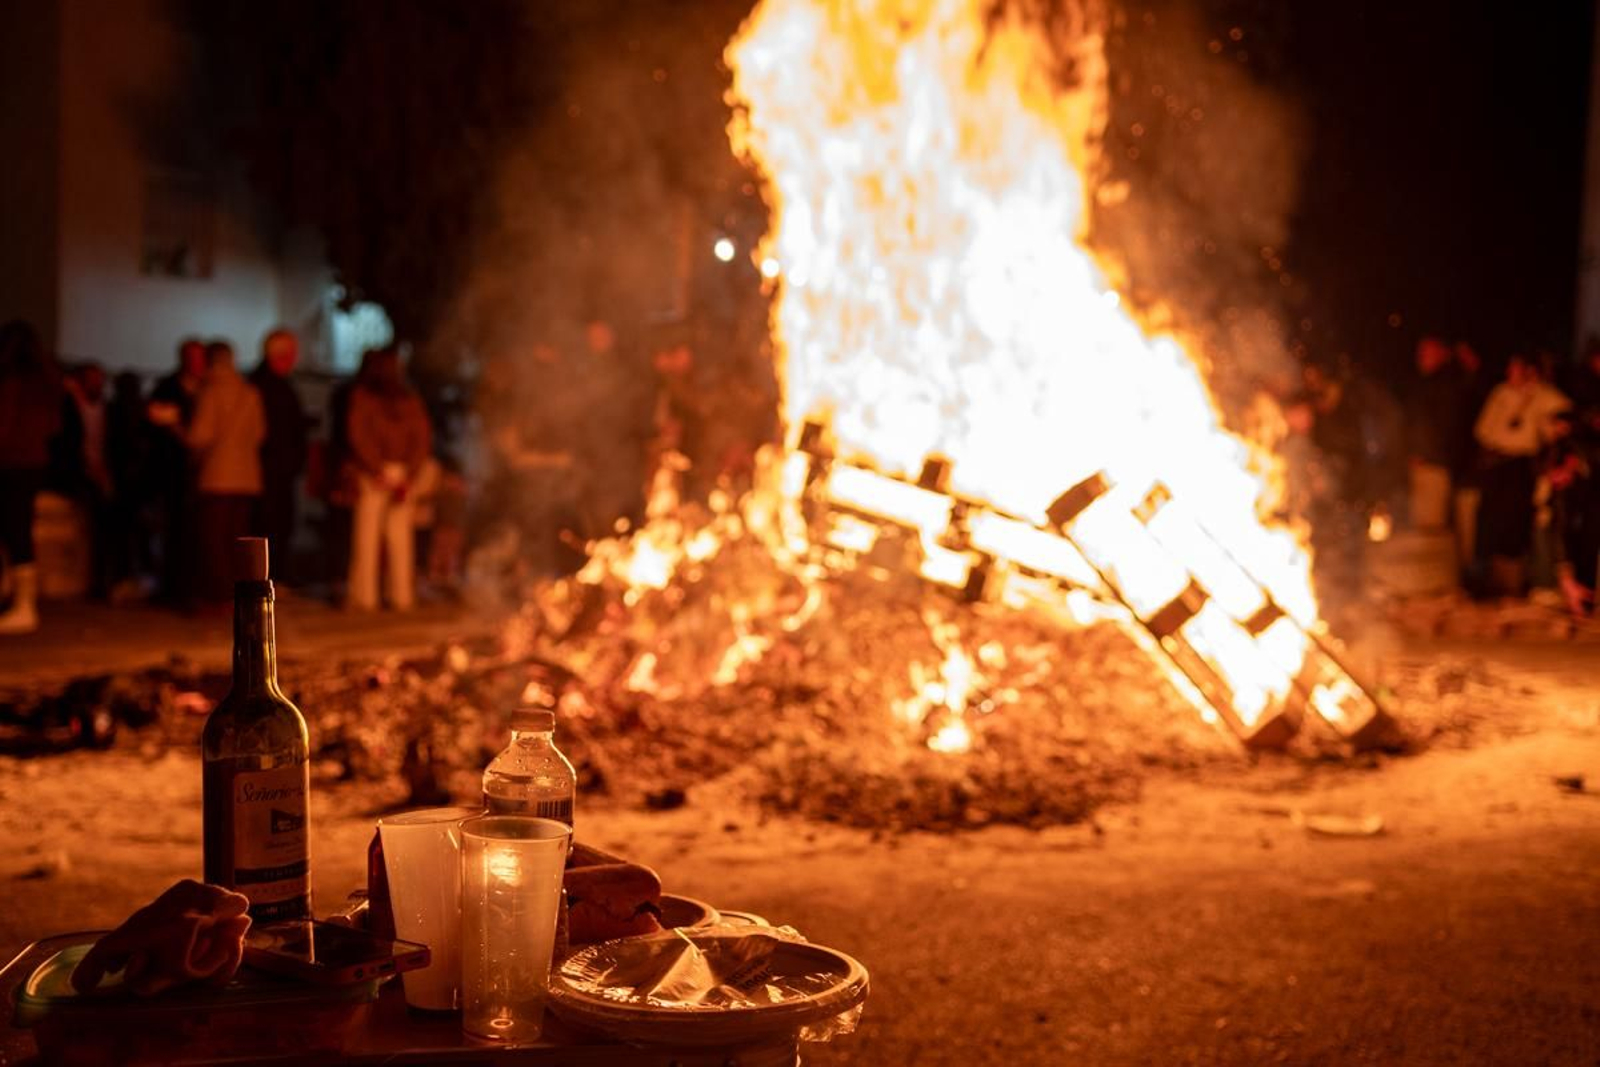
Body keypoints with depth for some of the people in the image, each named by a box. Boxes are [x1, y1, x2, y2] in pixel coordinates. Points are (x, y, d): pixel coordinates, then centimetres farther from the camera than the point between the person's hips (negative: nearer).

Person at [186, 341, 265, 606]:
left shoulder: (212, 391, -8)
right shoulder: (251, 392, 8)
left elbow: (200, 435, -10)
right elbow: (259, 433, 11)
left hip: (217, 476, -5)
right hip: (247, 476, 6)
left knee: (212, 538, -1)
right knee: (238, 538, 10)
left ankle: (217, 596, -4)